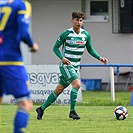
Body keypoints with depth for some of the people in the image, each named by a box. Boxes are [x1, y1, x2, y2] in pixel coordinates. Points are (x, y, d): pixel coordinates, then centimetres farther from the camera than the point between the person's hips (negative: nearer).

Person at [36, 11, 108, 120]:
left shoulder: (86, 35, 5)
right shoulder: (66, 34, -10)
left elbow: (90, 49, 16)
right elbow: (55, 48, -3)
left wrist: (99, 58, 1)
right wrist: (62, 58, -20)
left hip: (75, 66, 6)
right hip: (66, 65, -6)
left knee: (59, 90, 9)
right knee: (77, 84, -25)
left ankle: (41, 109, 21)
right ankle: (72, 111, -17)